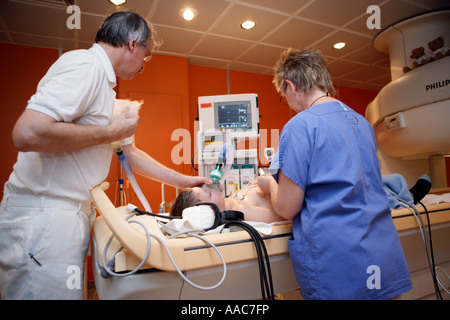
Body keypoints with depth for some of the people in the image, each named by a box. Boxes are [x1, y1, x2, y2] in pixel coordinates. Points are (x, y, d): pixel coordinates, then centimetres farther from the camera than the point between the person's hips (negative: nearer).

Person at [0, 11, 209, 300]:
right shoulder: (86, 64, -13)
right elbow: (28, 133, -26)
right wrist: (112, 131, -14)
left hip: (72, 214, 10)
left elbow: (129, 152, 21)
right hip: (44, 214, -9)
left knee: (70, 292, 17)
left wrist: (183, 181, 20)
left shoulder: (103, 85, 19)